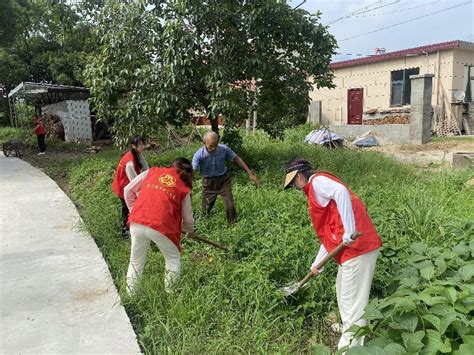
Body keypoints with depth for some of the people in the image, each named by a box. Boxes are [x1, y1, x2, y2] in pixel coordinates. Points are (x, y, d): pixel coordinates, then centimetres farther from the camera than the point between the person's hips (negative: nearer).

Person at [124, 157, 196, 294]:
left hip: (137, 223, 3)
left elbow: (128, 190, 16)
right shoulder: (184, 189, 10)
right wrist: (190, 232, 36)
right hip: (161, 227, -3)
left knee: (136, 261, 22)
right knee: (173, 259, 22)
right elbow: (187, 217, 15)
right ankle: (169, 294, 26)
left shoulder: (152, 171, 15)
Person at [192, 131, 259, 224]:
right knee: (205, 209, 12)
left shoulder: (224, 149, -21)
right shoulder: (199, 155, -26)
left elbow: (237, 159, -7)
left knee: (230, 205, -6)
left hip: (224, 179, 0)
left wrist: (250, 173, -4)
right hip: (208, 182, 0)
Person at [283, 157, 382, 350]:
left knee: (352, 298, -1)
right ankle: (349, 327, 44)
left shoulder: (317, 181, -5)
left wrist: (349, 232, -29)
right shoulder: (317, 191, 23)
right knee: (343, 290, 26)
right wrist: (317, 264, 29)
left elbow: (341, 192, -27)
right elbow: (328, 233, 26)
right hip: (352, 247, 10)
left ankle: (351, 344, 10)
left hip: (358, 246, -10)